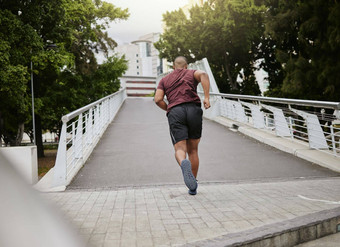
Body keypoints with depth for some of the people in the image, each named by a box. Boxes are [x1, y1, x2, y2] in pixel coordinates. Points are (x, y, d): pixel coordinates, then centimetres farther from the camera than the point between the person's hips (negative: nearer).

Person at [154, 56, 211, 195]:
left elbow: (158, 99, 10)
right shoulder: (192, 73, 22)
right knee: (193, 150, 13)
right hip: (193, 110, 0)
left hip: (175, 113, 0)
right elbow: (203, 74, -4)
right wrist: (206, 97, -9)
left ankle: (184, 164, -45)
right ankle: (193, 187, 15)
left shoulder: (165, 80, 26)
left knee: (180, 150, -7)